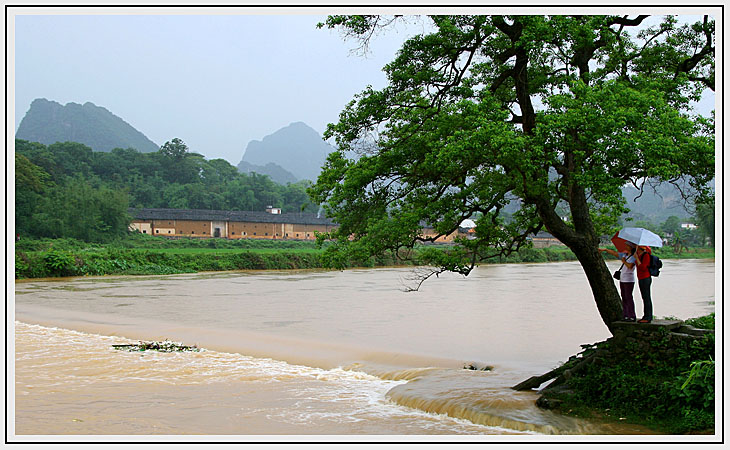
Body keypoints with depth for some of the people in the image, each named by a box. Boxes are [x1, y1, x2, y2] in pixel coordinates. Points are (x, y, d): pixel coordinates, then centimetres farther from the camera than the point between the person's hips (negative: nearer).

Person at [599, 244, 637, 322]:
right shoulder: (624, 255, 15)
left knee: (629, 297, -10)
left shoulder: (633, 257, -8)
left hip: (629, 280, -8)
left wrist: (624, 261, -8)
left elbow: (630, 266, -22)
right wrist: (604, 249, 21)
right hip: (622, 280, 8)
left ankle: (632, 317, -8)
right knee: (624, 298, 7)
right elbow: (614, 253, 22)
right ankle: (626, 316, 10)